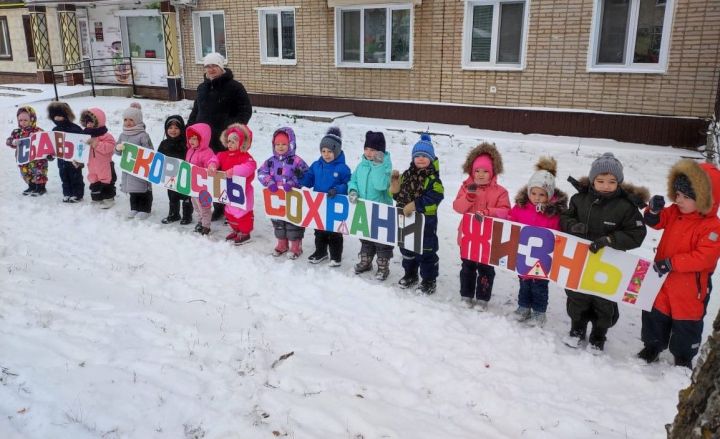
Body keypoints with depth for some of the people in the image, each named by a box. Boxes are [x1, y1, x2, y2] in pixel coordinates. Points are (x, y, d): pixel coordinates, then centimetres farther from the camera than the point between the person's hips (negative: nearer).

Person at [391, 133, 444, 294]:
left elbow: (434, 197, -25)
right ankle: (410, 274, 38)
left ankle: (429, 280, 16)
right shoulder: (407, 175, 7)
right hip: (407, 220, 7)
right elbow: (398, 195, 10)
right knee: (407, 248, 20)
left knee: (427, 251, 2)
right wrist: (395, 184, -9)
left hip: (426, 220, -7)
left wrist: (414, 205, -25)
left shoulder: (432, 178, -13)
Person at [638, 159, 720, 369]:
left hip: (689, 287, -5)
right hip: (663, 279, 6)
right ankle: (652, 346, 38)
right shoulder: (674, 212, -2)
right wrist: (654, 210, -19)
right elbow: (656, 222, 5)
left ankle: (683, 358, 31)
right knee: (655, 314, 18)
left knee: (686, 323, 12)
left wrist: (671, 263, -29)